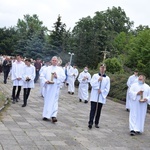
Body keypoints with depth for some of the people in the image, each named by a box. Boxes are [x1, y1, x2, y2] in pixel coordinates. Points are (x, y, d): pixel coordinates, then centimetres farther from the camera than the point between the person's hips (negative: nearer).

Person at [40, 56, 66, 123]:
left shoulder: (60, 69, 7)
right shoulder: (47, 69, 9)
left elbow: (63, 77, 0)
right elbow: (42, 76, 5)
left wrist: (57, 77, -15)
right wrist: (45, 81, -12)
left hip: (55, 88, -1)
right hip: (48, 87, 2)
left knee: (54, 101, -6)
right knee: (47, 101, 6)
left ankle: (53, 116, -9)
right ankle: (46, 115, 15)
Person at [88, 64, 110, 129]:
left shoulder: (107, 78, 3)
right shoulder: (95, 76, 2)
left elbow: (107, 89, 1)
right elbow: (92, 84, -8)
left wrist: (101, 91, -13)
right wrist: (98, 80, -19)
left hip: (102, 96, 2)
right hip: (94, 96, -2)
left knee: (99, 110, 8)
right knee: (93, 109, -9)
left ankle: (96, 123, 17)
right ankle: (90, 123, -11)